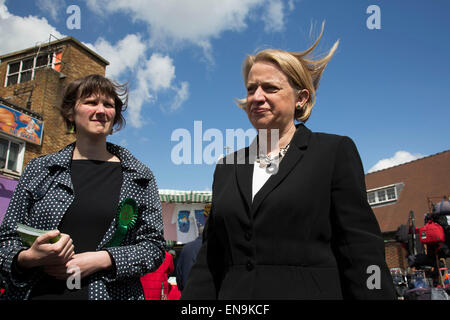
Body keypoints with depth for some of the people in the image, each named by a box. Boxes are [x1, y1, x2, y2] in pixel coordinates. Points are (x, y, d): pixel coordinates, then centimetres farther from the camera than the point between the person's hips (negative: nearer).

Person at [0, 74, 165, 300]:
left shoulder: (140, 177, -1)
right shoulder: (39, 169, 3)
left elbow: (154, 247, -2)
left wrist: (103, 260, -16)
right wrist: (27, 258, -15)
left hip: (111, 293, -1)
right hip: (39, 292, 1)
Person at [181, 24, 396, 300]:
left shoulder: (335, 151, -2)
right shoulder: (227, 167, 9)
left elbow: (362, 254, -6)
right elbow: (211, 258, 8)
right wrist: (192, 299, -1)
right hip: (234, 294, 4)